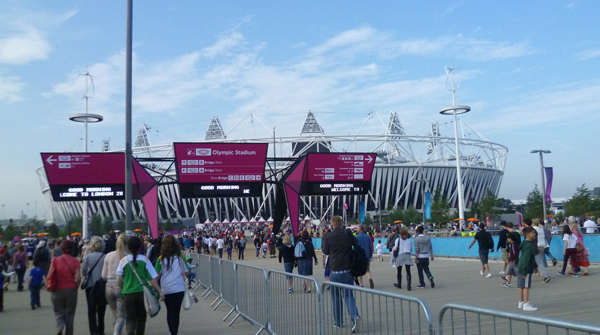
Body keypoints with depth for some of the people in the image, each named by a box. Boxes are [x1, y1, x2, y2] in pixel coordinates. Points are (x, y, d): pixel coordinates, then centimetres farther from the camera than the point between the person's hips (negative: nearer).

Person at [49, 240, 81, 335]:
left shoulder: (55, 260, -3)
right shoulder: (75, 261, -6)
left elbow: (49, 276, -6)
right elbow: (78, 278, -12)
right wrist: (75, 287, 4)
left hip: (57, 291, 0)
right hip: (71, 291, 0)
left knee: (59, 313, 13)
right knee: (69, 315, 12)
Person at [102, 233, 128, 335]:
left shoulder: (108, 255, 1)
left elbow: (104, 275, 6)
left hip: (109, 286, 4)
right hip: (122, 287, -4)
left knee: (115, 314, 21)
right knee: (121, 316, 4)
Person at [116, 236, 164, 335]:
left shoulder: (124, 261, -5)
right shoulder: (144, 259, -3)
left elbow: (119, 281, -5)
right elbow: (152, 279, -6)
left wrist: (122, 289, 14)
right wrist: (160, 291, -2)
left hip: (128, 293, -1)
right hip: (142, 293, 1)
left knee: (130, 318, 2)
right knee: (141, 318, 16)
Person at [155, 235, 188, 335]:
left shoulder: (161, 258, -4)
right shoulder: (180, 257, -4)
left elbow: (157, 275, -3)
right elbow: (187, 272, -1)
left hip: (165, 289, 2)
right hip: (178, 288, -2)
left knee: (169, 312, 18)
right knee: (175, 313, 1)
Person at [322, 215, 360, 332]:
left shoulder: (328, 237, -8)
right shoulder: (348, 234, -3)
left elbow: (325, 251, 6)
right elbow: (356, 243, 15)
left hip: (335, 271, -1)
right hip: (348, 270, 1)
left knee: (335, 296, 14)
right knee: (348, 295, 5)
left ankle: (338, 322, 21)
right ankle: (355, 317, -17)